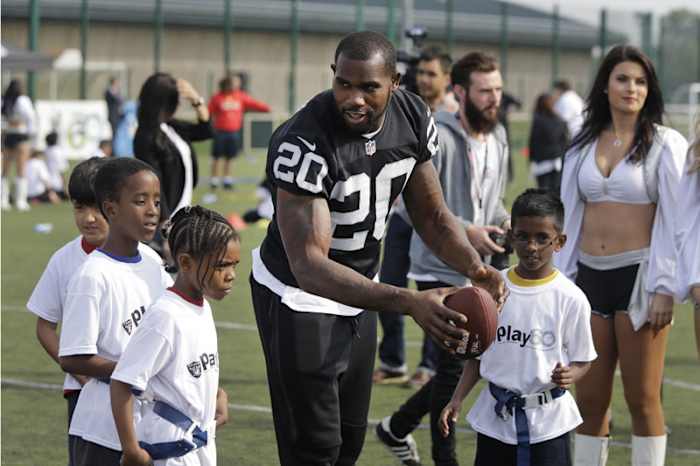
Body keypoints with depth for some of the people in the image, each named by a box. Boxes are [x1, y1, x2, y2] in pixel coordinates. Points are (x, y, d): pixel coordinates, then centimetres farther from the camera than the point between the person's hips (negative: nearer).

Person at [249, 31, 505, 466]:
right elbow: (308, 265, -37)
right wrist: (409, 302, -48)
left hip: (359, 292, 7)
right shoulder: (304, 143, -33)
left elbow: (432, 214, 2)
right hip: (299, 296, -7)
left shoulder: (413, 118, -12)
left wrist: (475, 266, -20)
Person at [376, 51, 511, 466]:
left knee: (464, 367, 13)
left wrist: (505, 222, 0)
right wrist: (466, 231, -25)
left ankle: (397, 427, 32)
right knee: (454, 368, -5)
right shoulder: (438, 139, -15)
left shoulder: (499, 140, 9)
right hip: (441, 271, -8)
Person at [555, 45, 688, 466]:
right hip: (589, 275, 4)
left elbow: (675, 221, -5)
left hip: (638, 274, -4)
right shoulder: (584, 145, 12)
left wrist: (664, 288, -11)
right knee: (589, 399, 6)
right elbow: (570, 217, 15)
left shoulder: (665, 144, -1)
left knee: (643, 399, -1)